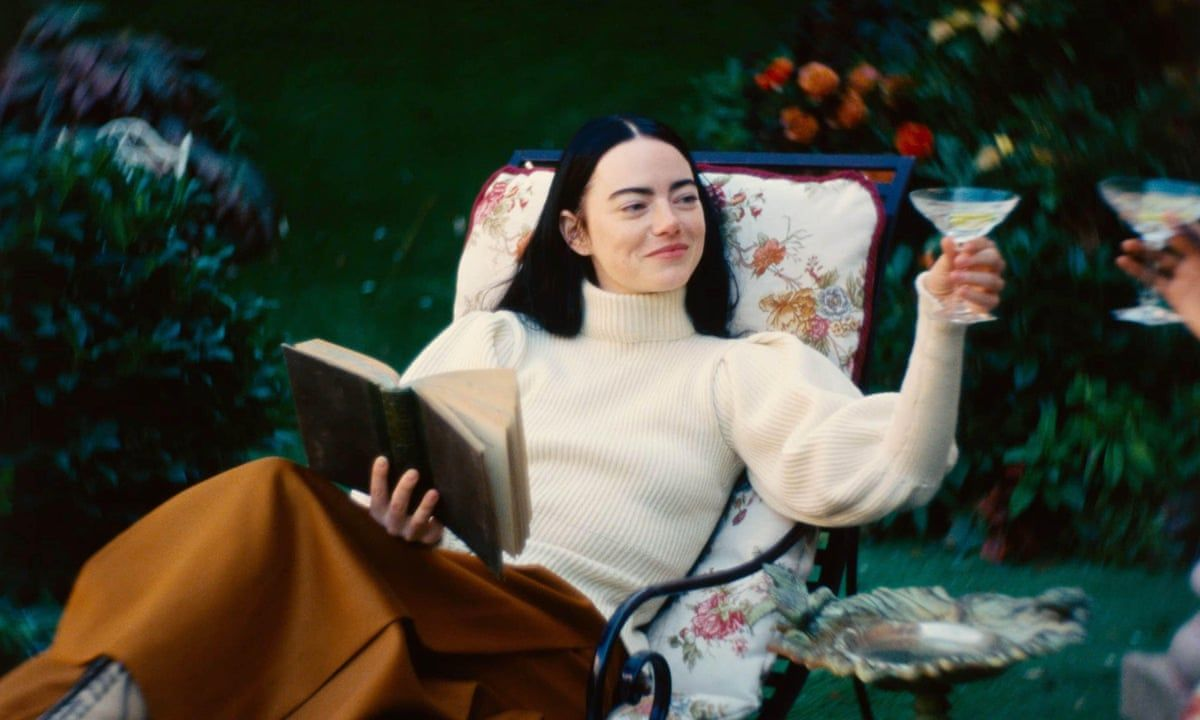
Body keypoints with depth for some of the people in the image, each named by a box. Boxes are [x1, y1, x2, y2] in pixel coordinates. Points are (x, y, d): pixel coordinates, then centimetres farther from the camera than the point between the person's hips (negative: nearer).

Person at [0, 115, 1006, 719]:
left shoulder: (742, 371, 17)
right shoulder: (491, 342, 24)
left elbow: (879, 471, 1)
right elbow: (380, 482, 16)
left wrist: (942, 326, -14)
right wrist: (389, 531, -8)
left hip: (560, 633, -2)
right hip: (420, 592, 2)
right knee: (271, 498, -30)